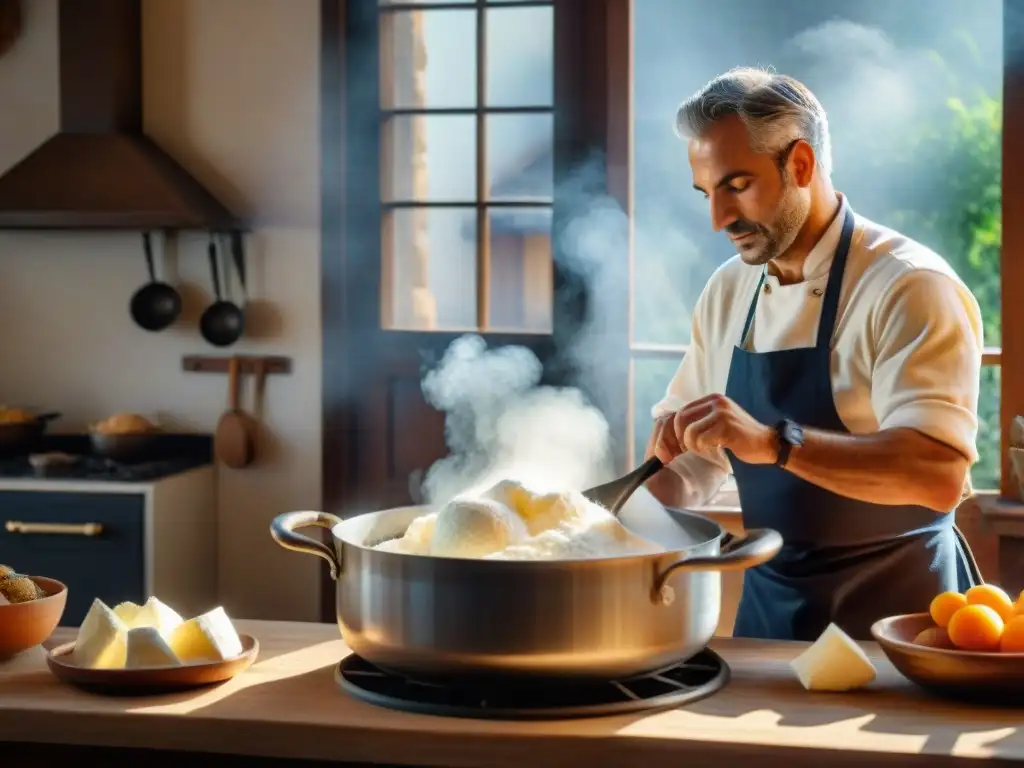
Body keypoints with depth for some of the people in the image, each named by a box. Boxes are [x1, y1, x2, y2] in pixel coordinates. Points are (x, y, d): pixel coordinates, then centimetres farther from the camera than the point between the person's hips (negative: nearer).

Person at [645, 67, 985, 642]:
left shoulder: (910, 288, -17)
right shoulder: (728, 292, 5)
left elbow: (939, 473, -30)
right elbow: (688, 462, 12)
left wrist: (775, 442, -40)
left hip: (894, 611, -6)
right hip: (768, 606, 6)